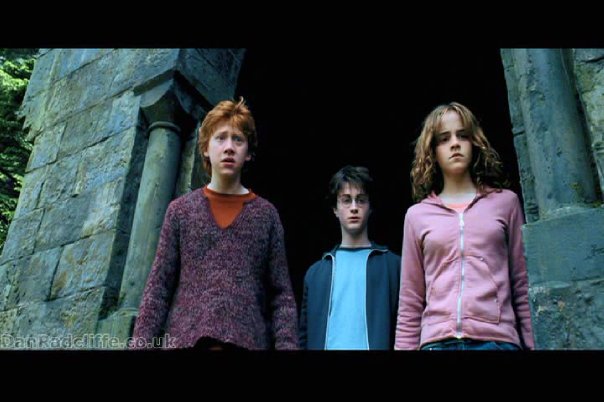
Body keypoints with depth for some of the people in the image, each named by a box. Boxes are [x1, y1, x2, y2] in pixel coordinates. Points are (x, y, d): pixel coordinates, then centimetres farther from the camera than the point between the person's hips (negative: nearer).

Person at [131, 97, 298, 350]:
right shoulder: (180, 210, 7)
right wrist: (141, 342, -6)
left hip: (249, 341, 0)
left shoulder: (266, 214, 6)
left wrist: (287, 344, -9)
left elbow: (281, 294, 3)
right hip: (185, 338, 0)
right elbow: (158, 287, 4)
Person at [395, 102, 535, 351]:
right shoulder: (417, 215, 9)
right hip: (437, 341, 1)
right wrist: (405, 347, 4)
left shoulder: (505, 202, 9)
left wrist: (532, 345, 5)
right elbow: (410, 302, 9)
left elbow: (522, 287, 9)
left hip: (498, 339, 0)